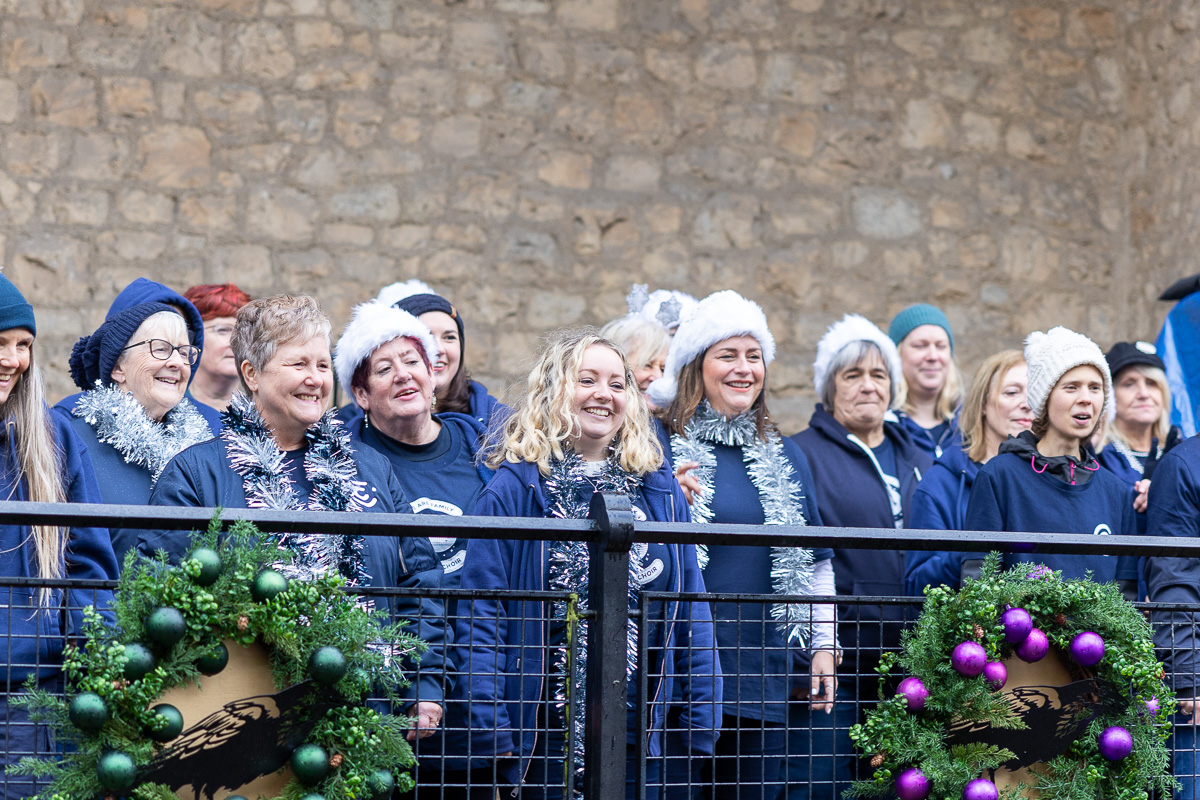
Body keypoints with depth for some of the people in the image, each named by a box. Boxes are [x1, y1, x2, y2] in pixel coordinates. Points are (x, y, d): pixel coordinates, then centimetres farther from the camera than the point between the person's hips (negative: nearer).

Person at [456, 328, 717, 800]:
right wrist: (493, 739, -14)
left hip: (642, 741, 4)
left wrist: (705, 726, 4)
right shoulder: (513, 491, -3)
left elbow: (692, 613, 10)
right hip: (541, 740, -4)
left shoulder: (660, 491, 9)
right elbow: (481, 616, -7)